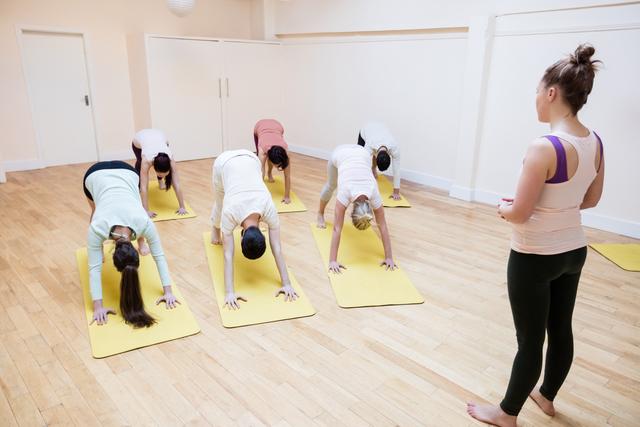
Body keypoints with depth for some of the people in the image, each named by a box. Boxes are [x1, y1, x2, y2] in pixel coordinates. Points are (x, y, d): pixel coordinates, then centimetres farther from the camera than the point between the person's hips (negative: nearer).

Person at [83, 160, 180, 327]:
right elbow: (94, 268, -31)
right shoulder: (98, 227, -37)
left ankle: (141, 240, 44)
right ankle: (97, 246, 45)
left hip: (126, 172, 0)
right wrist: (97, 306, -35)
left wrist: (168, 291, -27)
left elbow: (159, 255, -26)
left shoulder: (144, 223, -35)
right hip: (95, 175, 0)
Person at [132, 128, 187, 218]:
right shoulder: (147, 160, -45)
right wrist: (146, 210, -50)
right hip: (139, 139, -1)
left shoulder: (170, 159, -40)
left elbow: (177, 185, -39)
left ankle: (160, 181, 38)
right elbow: (144, 187, -46)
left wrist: (182, 207, -40)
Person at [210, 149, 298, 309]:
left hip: (250, 159, 1)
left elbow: (277, 249, -32)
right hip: (224, 162, 0)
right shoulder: (230, 213, -38)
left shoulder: (269, 210, -34)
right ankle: (216, 229, 52)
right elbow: (228, 255, -38)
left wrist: (287, 283, -32)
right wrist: (229, 292, -42)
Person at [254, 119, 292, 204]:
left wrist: (287, 196, -31)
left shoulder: (284, 151, -39)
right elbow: (261, 174, -43)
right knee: (259, 157, 5)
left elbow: (287, 176, -33)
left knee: (271, 156, 0)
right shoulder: (263, 150, -43)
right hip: (260, 126, -1)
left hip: (277, 126, 1)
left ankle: (270, 173, 29)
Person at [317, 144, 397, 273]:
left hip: (362, 154, 1)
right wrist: (332, 260, -39)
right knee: (331, 186, 22)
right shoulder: (345, 194, -40)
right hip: (340, 153, 0)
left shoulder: (374, 196, -34)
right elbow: (337, 229, -39)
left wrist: (389, 258, -25)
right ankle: (320, 214, 48)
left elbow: (383, 227, -28)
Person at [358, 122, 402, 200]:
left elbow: (396, 171, -35)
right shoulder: (369, 147, -47)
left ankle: (373, 168, 26)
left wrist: (396, 192, -34)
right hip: (365, 131, -2)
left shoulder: (395, 148, -41)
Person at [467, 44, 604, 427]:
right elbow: (590, 200, 11)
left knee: (530, 339, 8)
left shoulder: (545, 148, -26)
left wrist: (503, 207, -2)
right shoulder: (595, 142, -1)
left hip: (535, 258, -8)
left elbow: (519, 214, -22)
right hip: (574, 251, 8)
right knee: (560, 329, 22)